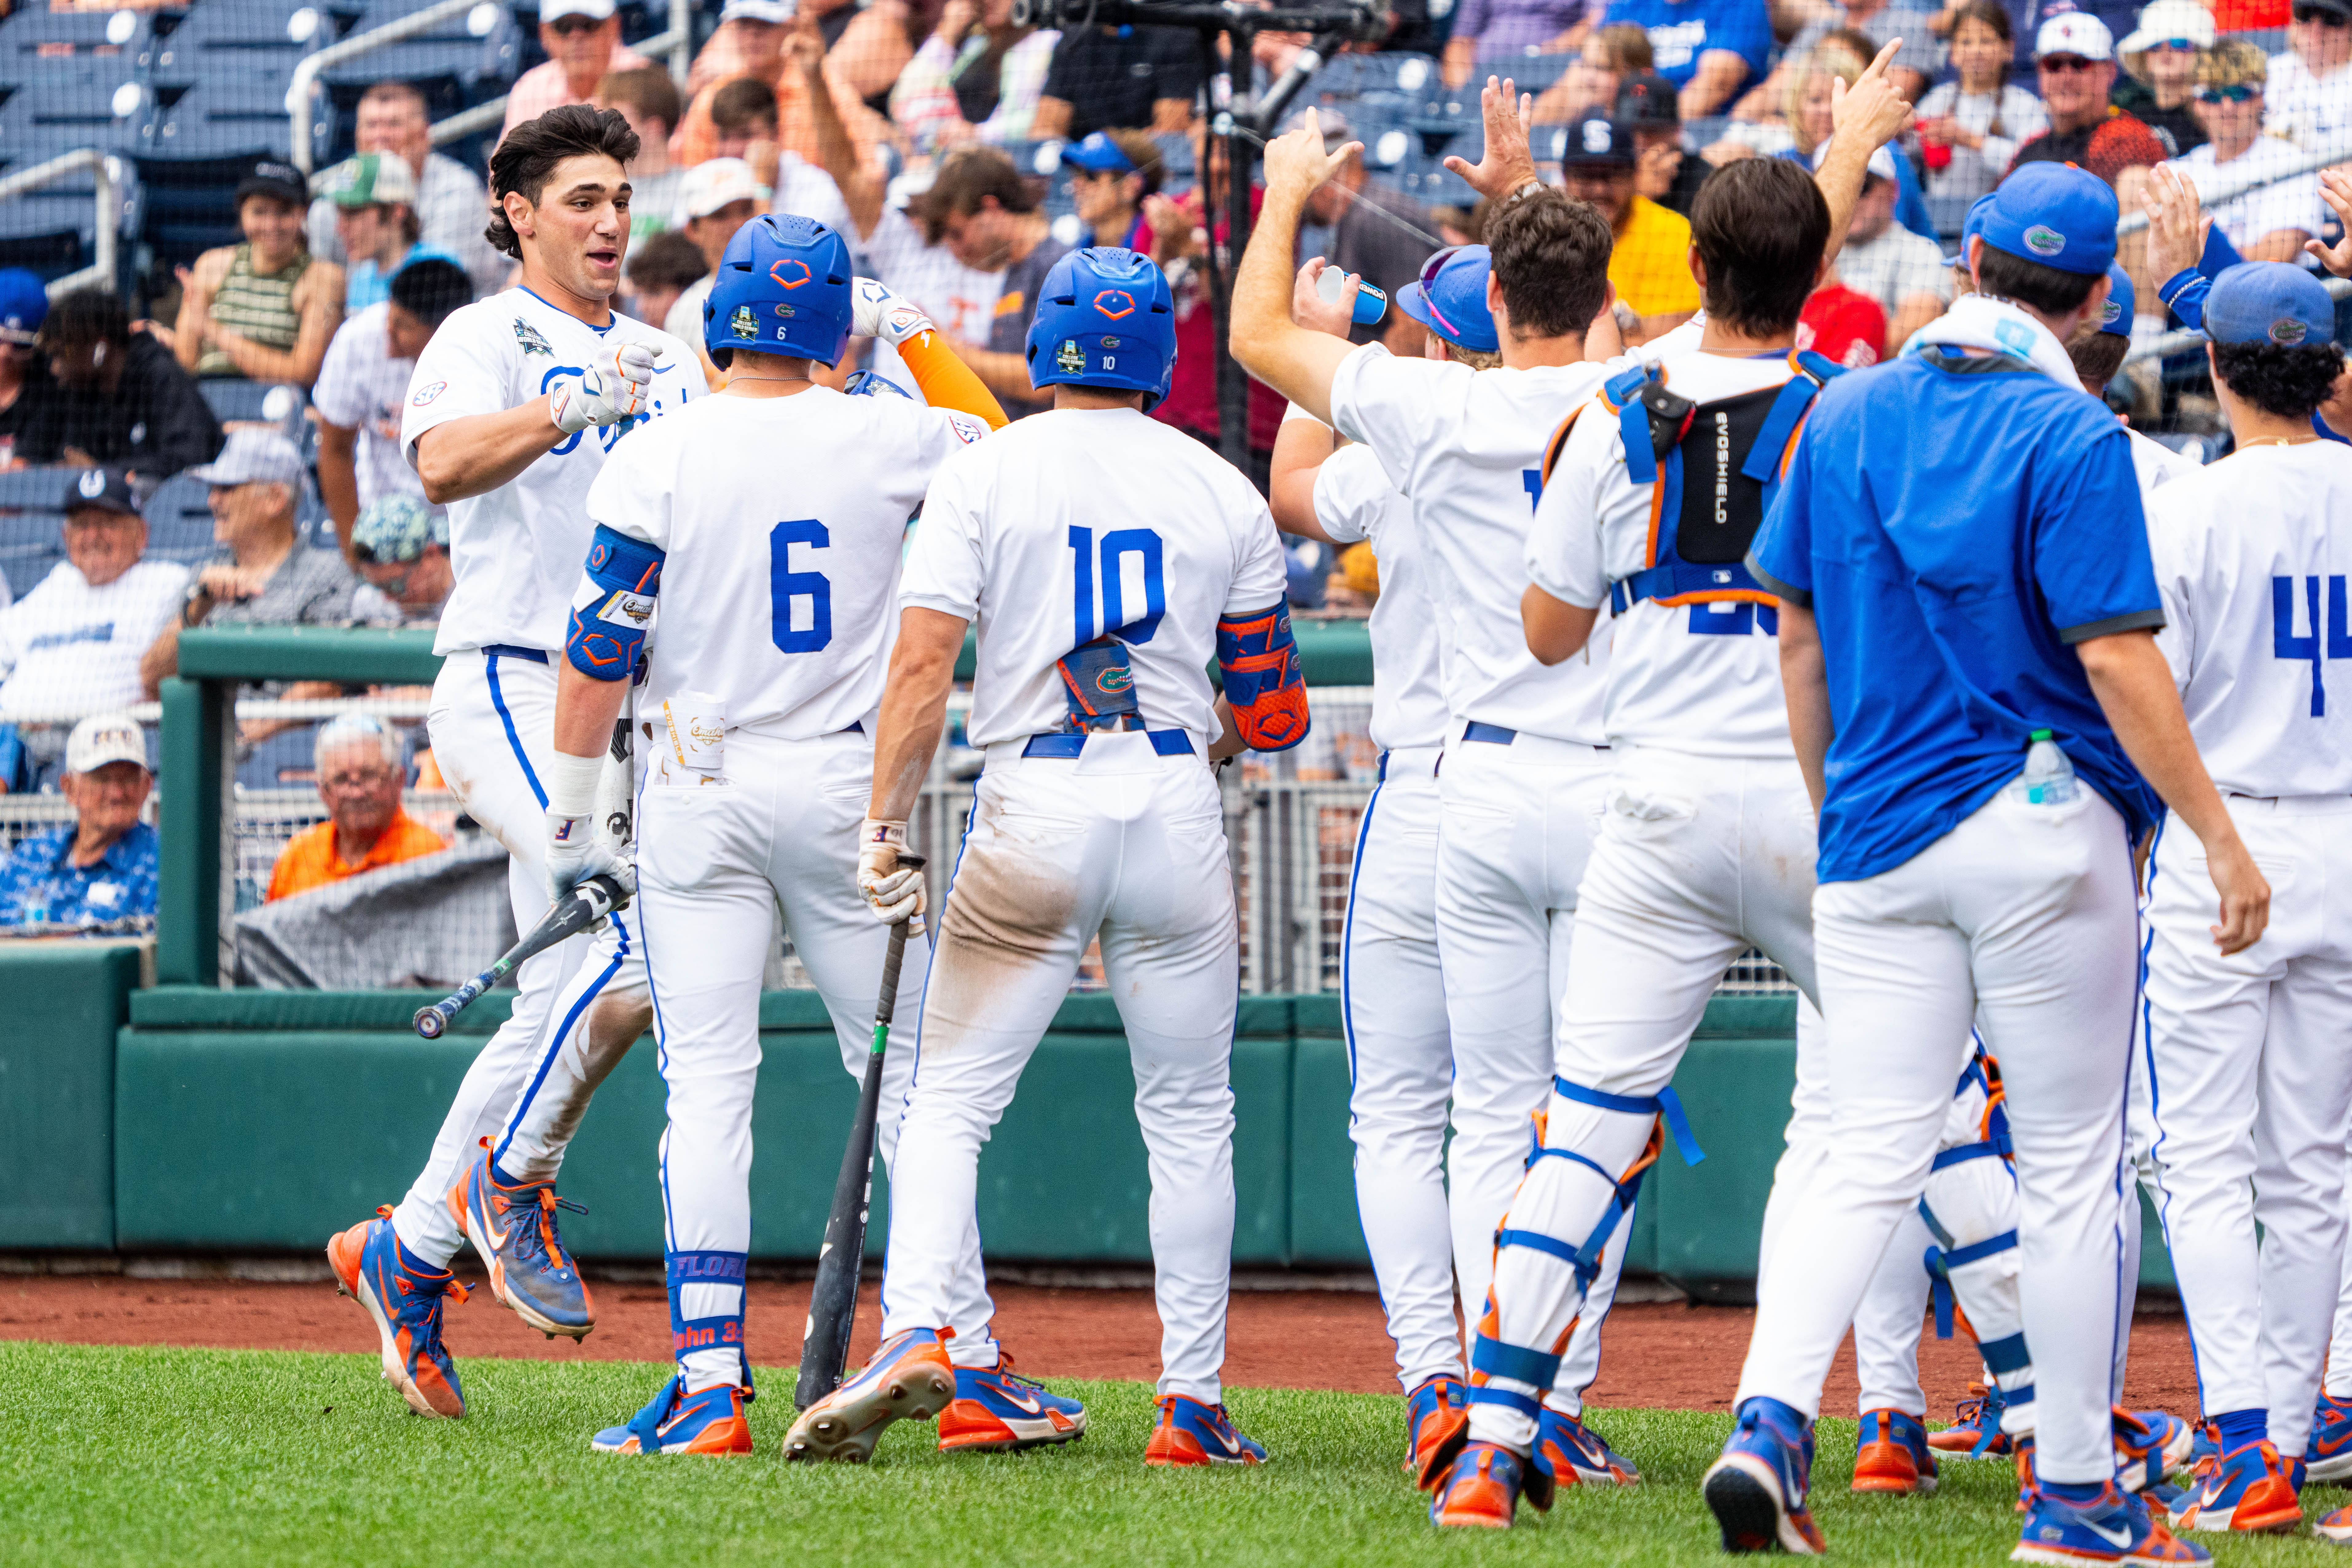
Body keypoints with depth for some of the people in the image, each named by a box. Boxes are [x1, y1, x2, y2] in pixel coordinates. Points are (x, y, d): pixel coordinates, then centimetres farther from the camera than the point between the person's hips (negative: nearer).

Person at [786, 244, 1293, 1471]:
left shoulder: (985, 474, 1)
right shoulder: (1223, 493, 8)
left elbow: (923, 659, -10)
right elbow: (1277, 714, 9)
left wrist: (884, 826, -10)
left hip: (1034, 814, -2)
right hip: (1177, 805, 2)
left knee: (948, 1101, 1)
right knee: (1190, 1118, 11)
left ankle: (915, 1335, -20)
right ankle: (1192, 1402, 9)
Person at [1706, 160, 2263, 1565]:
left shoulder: (1846, 417, 6)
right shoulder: (2072, 438, -11)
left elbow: (1799, 640, 11)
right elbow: (2116, 660, -16)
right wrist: (2220, 839, -12)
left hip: (1878, 842, 5)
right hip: (2046, 839, -5)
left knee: (1868, 1160, 3)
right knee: (2069, 1170, 5)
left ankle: (1772, 1422, -19)